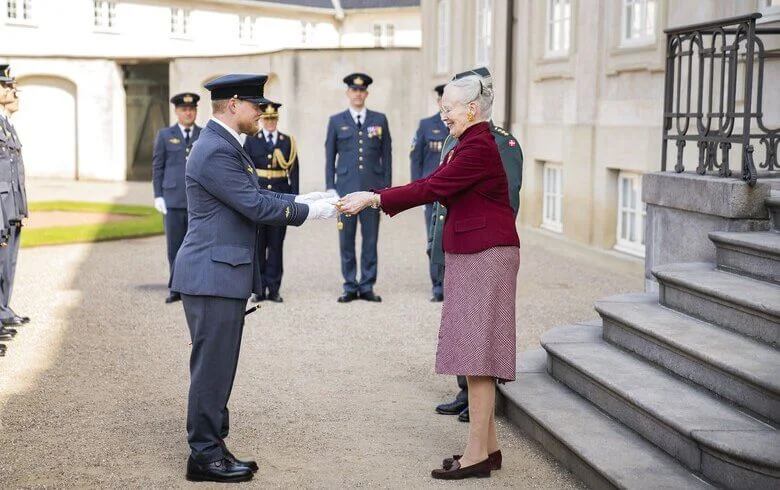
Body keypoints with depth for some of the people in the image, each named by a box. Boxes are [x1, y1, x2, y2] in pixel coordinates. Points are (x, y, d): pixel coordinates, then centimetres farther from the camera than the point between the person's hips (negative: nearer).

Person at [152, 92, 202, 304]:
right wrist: (158, 196, 1)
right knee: (175, 247, 2)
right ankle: (177, 289, 9)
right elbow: (157, 167, 8)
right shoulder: (165, 135, 8)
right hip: (173, 199, 0)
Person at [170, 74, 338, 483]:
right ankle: (204, 455, 6)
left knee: (217, 367, 15)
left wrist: (298, 200, 10)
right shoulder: (216, 151, -18)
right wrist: (308, 212, -10)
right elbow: (255, 207, -19)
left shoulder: (223, 144, 15)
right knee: (211, 367, -3)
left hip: (221, 273, 11)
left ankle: (212, 447, 23)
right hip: (213, 275, -11)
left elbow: (252, 197, 20)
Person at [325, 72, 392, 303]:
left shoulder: (379, 120, 9)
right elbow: (329, 157, 8)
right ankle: (350, 286, 10)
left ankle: (367, 286, 10)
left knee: (370, 239, 3)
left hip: (372, 189, 0)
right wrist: (330, 188, 2)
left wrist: (387, 187, 4)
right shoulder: (336, 121, 8)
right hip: (346, 188, 0)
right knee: (346, 240, 2)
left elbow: (386, 155, 9)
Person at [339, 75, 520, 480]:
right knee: (474, 352, 13)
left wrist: (374, 199, -16)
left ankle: (477, 454, -2)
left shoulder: (479, 147, -15)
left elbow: (432, 188, -20)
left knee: (476, 353, -7)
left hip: (485, 257, -11)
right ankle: (488, 446, 20)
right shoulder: (467, 146, 18)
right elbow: (431, 185, 13)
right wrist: (373, 198, 4)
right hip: (469, 255, 11)